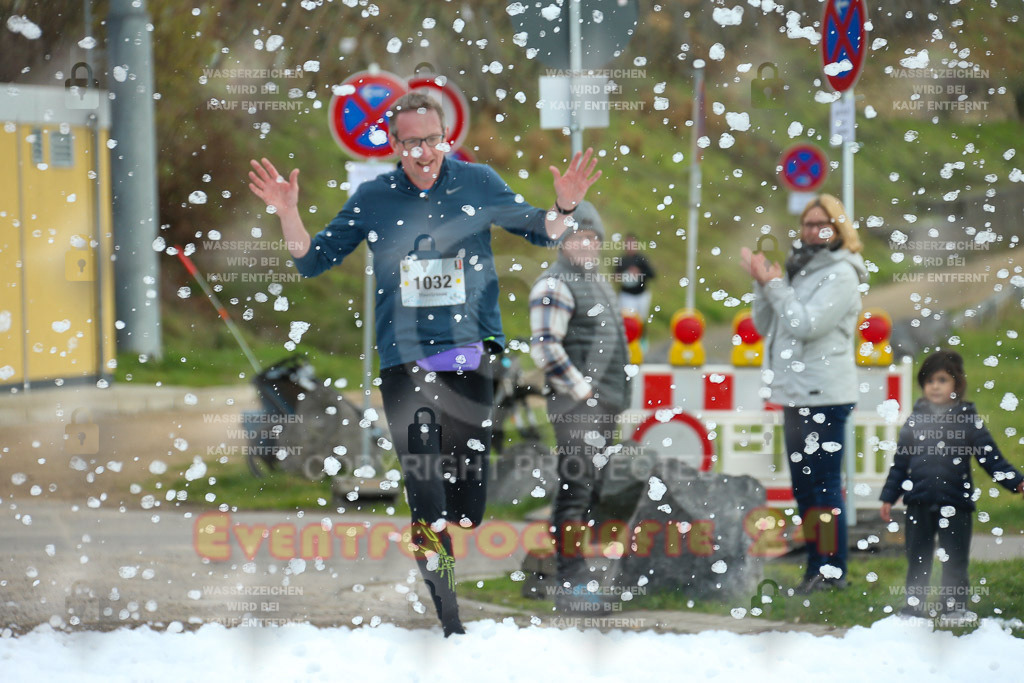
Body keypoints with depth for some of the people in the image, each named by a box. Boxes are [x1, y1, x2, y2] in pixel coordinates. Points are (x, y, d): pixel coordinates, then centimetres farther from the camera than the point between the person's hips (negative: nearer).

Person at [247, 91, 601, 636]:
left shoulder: (477, 183, 3)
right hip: (405, 360, 0)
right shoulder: (373, 198, 4)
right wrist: (288, 214, -6)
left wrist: (563, 207, -7)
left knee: (469, 480, 0)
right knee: (424, 488, -6)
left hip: (473, 351, 0)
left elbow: (538, 232, 13)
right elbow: (312, 260, 10)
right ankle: (449, 625, -3)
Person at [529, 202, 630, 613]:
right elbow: (544, 346, -19)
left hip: (604, 405, 10)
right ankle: (571, 585, -12)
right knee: (576, 489, -11)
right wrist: (583, 390, -17)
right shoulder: (554, 286, -9)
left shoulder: (599, 282, 21)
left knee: (590, 492, 12)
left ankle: (577, 580, 17)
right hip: (577, 406, -10)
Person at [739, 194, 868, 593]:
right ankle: (816, 565, 20)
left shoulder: (841, 275, -9)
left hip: (825, 396, -9)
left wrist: (775, 286, -12)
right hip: (795, 395, 9)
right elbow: (766, 327, 16)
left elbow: (806, 325, -19)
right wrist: (763, 284, 2)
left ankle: (833, 570, -5)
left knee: (824, 485, -8)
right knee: (803, 485, 13)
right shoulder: (801, 270, 17)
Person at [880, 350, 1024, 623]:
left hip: (955, 504, -2)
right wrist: (888, 497, 9)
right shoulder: (914, 421, 6)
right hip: (919, 504, 2)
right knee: (918, 558, 8)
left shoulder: (969, 421, 1)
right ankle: (915, 602, 18)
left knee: (955, 558, 4)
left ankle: (955, 605, 16)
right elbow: (900, 463, 11)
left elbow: (991, 457, 0)